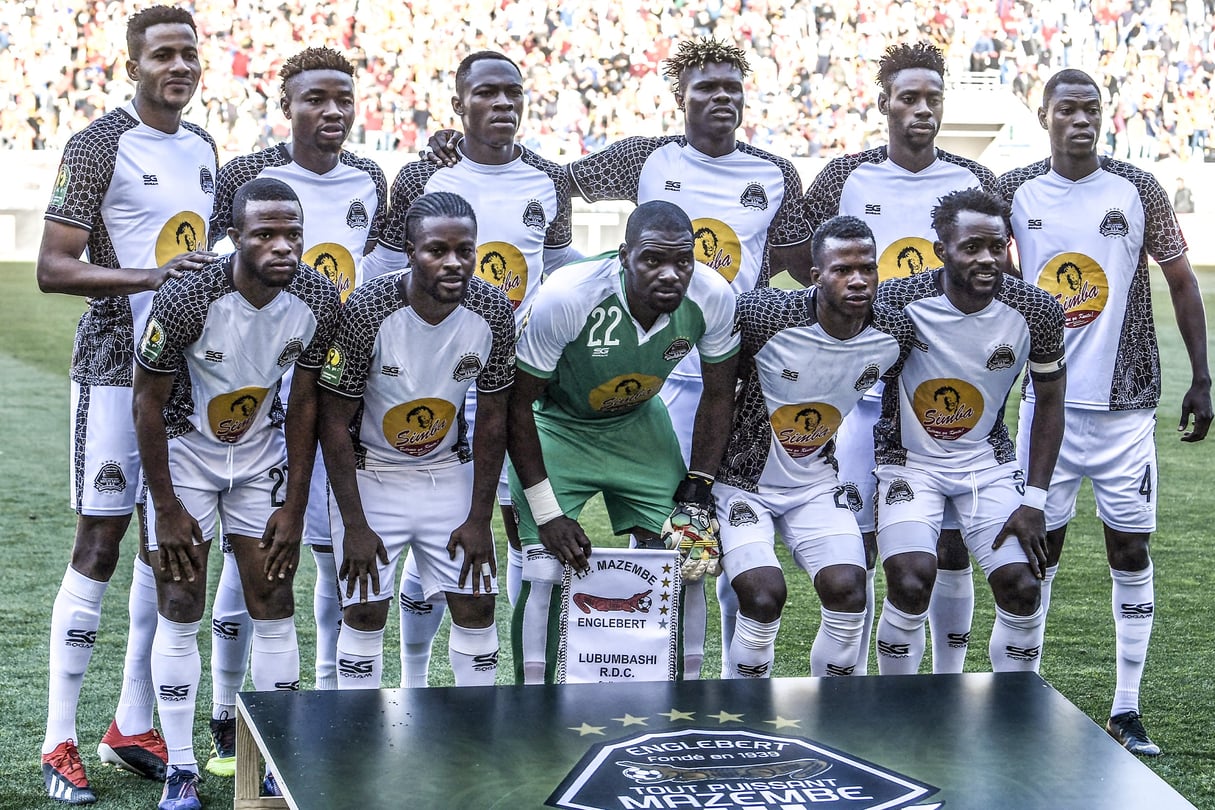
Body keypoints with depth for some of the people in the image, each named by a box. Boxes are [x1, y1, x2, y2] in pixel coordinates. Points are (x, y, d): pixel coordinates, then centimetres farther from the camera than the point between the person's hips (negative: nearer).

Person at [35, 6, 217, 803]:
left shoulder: (204, 148, 14)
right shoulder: (99, 146, -8)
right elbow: (54, 268, -13)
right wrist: (147, 276, -25)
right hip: (117, 368, -7)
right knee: (100, 541, -6)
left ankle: (133, 726, 19)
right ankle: (60, 741, 2)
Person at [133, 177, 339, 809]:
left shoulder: (319, 300, -17)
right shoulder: (186, 300, -28)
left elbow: (304, 402, -5)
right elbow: (148, 402, -16)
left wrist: (294, 506, -5)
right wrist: (167, 507, -13)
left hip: (262, 452, 3)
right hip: (185, 451, -3)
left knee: (274, 603, 1)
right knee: (180, 609, -3)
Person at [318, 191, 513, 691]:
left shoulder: (494, 312, -15)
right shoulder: (367, 312, -25)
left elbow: (493, 419, -4)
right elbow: (335, 421, -16)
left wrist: (479, 518, -3)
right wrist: (355, 525, -15)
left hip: (449, 470, 3)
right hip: (370, 472, -3)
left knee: (476, 605, 2)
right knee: (365, 612, -3)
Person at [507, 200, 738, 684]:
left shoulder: (713, 299, -23)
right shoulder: (566, 298, -34)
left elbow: (718, 394, -3)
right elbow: (518, 404, -21)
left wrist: (698, 486, -6)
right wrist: (547, 514, -20)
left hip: (638, 423, 4)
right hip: (556, 424, -4)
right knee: (546, 573, -15)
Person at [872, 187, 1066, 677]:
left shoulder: (1036, 311, -14)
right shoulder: (897, 302, -20)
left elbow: (1050, 403, 0)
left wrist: (1033, 501, -6)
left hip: (988, 461, 2)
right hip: (909, 459, -2)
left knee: (1022, 588, -12)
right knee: (910, 582, -22)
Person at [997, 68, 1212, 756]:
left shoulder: (1139, 191, 0)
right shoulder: (1015, 193, 2)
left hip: (1127, 402, 0)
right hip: (1049, 398, 0)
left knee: (1131, 549, 3)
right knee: (1040, 548, 3)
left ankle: (1127, 710, 10)